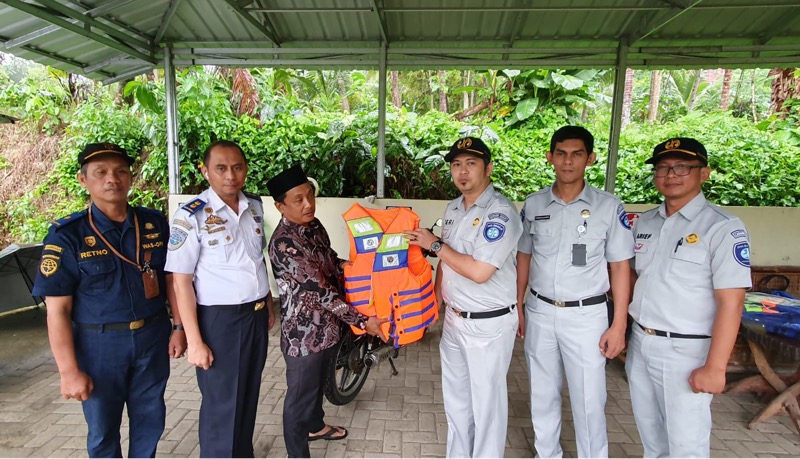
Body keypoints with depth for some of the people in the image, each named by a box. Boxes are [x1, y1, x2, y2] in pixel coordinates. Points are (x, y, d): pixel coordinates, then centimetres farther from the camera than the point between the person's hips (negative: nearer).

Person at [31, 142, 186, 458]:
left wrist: (179, 327, 3)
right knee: (103, 428, 16)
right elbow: (57, 310, -11)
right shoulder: (67, 235, -11)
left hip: (153, 337, 3)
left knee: (150, 419, 17)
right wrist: (69, 371, -12)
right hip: (98, 344, -2)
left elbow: (171, 277, 6)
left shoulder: (154, 223, -3)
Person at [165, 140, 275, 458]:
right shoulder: (191, 216, -14)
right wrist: (195, 342, -15)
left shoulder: (255, 207, 3)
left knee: (249, 395, 19)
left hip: (256, 314, 6)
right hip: (219, 318, -5)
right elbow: (181, 281, -13)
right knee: (221, 404, 7)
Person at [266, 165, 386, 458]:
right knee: (300, 393, 10)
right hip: (303, 330, -9)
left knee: (318, 381, 29)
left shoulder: (314, 225, 1)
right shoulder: (284, 243, -26)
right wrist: (361, 321, -26)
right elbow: (320, 289, -28)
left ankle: (315, 426, 54)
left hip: (325, 324, 9)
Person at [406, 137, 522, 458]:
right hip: (454, 319, 8)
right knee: (455, 397, 21)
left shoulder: (501, 212, -19)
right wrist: (435, 301, 14)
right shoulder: (453, 209, 6)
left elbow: (479, 272, -26)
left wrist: (434, 244, -16)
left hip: (488, 324, -8)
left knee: (486, 403, 9)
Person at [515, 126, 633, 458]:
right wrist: (517, 307, 7)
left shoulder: (609, 207, -7)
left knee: (588, 399, 6)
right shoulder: (533, 204, 0)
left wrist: (619, 325, -7)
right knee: (543, 393, 16)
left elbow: (620, 268, -4)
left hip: (586, 315, -3)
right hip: (539, 312, 3)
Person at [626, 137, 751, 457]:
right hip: (640, 346, 6)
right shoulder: (644, 223, 7)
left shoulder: (722, 227, -13)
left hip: (684, 352, -6)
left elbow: (730, 302, -17)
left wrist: (714, 367, -19)